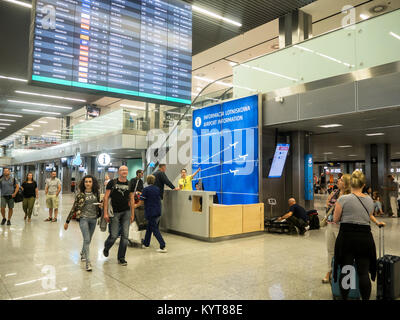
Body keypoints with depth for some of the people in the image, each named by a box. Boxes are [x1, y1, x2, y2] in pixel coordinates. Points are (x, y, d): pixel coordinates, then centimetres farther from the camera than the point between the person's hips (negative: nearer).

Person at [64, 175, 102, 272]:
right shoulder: (80, 195, -3)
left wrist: (101, 206, -4)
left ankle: (83, 253, 42)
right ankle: (88, 262, -12)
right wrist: (67, 221, 2)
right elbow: (74, 208, 1)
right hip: (83, 218, -4)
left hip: (93, 219, 4)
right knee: (86, 240, -14)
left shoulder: (96, 193, 6)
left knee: (88, 240, 15)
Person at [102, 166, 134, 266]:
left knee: (125, 236, 1)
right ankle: (106, 248, 33)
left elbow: (131, 200, 11)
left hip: (126, 212, 3)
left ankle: (121, 258, 15)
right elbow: (106, 197, -4)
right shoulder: (112, 182, -3)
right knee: (114, 236, 0)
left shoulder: (130, 184, 6)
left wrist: (132, 214, 8)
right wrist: (105, 212, -9)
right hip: (114, 212, -3)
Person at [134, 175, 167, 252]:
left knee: (155, 229, -3)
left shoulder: (146, 189, -10)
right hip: (158, 212, 6)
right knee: (149, 227, 20)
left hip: (151, 212, -6)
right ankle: (146, 244, 29)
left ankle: (163, 247, -8)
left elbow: (141, 202, -10)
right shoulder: (157, 189, 7)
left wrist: (135, 205, 10)